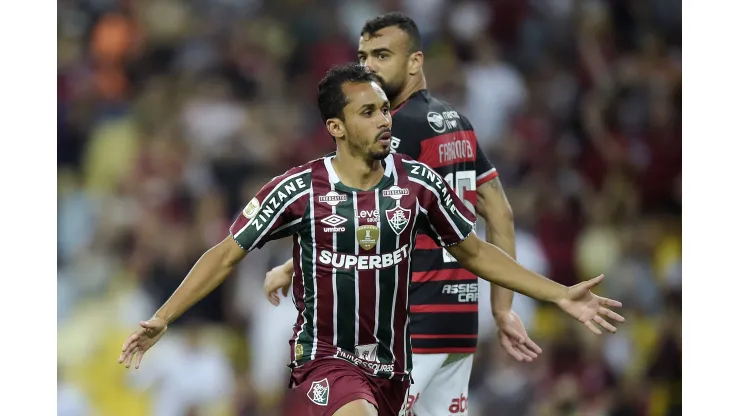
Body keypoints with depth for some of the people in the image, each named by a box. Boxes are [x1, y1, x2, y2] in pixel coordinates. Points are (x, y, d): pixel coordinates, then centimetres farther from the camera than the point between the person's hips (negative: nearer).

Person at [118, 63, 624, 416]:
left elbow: (475, 251, 10)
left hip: (391, 363, 4)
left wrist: (561, 296, 7)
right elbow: (227, 255, -5)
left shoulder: (420, 183, -2)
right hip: (325, 356, -4)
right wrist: (162, 318, -15)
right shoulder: (300, 189, -10)